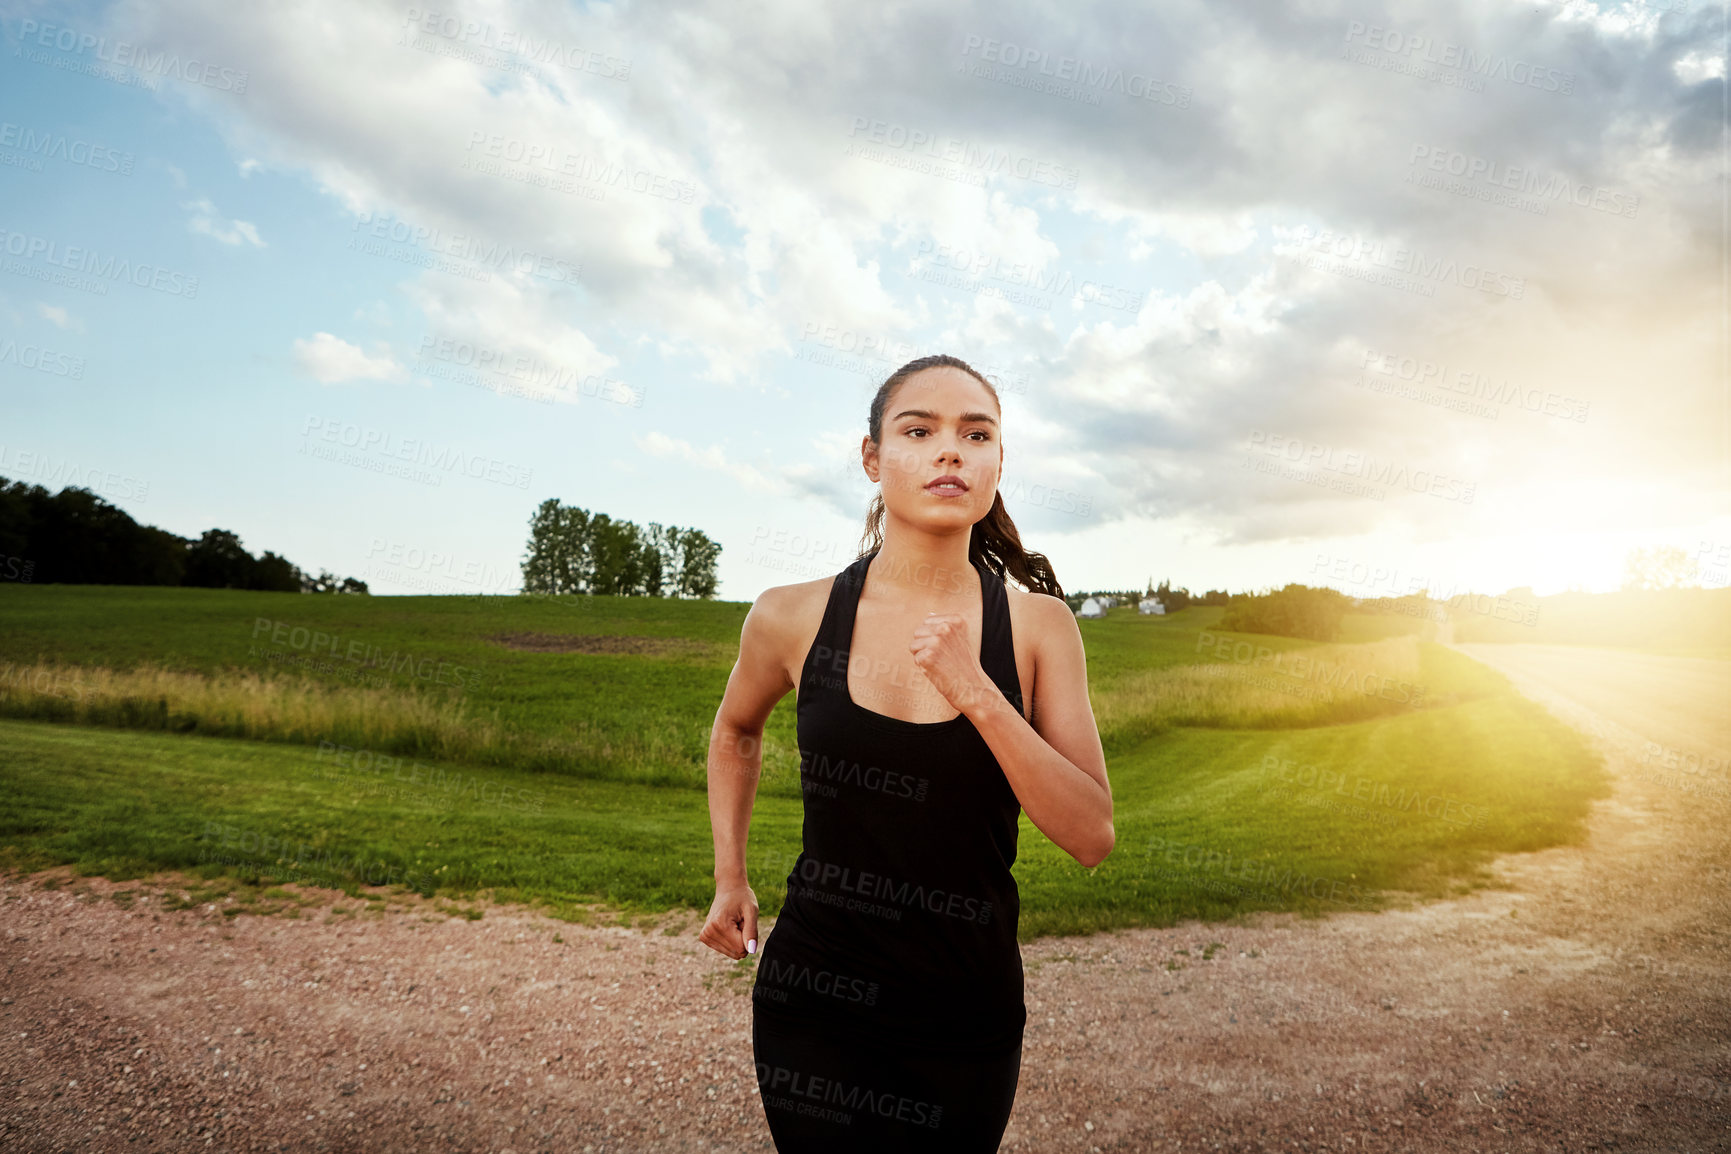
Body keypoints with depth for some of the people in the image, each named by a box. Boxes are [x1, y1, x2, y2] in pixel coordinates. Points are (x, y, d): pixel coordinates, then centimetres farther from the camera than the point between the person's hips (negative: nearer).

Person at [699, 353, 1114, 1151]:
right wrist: (729, 878, 9)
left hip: (967, 1014, 1)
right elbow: (736, 730, 14)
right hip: (813, 998, 0)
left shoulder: (1037, 626, -9)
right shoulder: (792, 619, -8)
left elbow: (1091, 837, -14)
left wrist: (975, 693, -24)